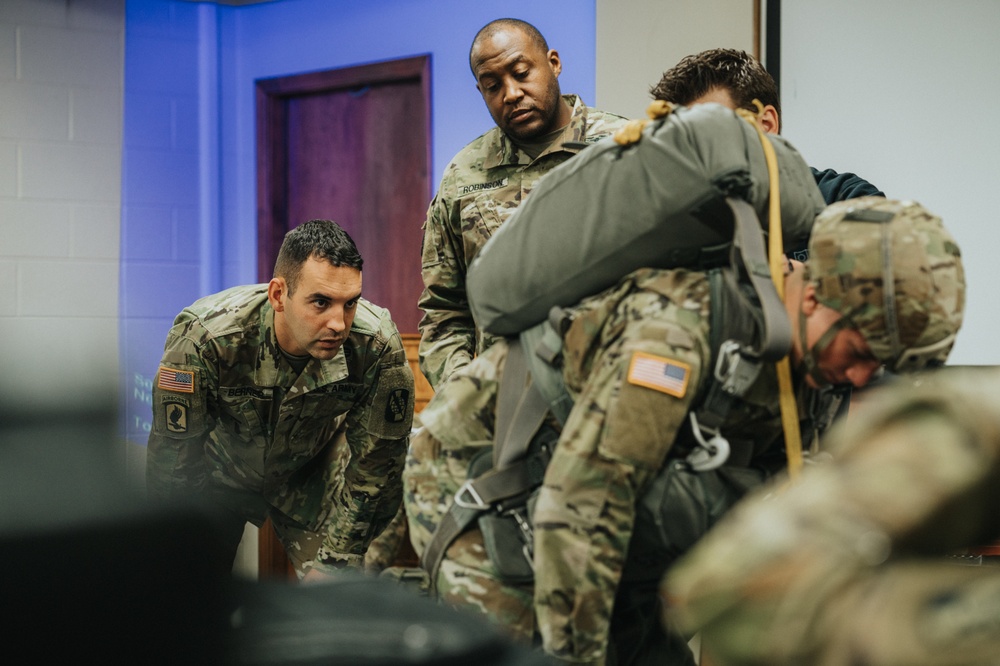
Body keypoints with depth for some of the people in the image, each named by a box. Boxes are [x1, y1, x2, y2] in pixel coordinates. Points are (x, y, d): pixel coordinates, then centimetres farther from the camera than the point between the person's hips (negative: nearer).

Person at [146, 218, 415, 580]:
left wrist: (332, 562, -15)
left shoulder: (378, 345, -32)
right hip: (218, 468, -1)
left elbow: (375, 467, -17)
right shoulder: (203, 339, -36)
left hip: (312, 474, 1)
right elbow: (173, 462, -23)